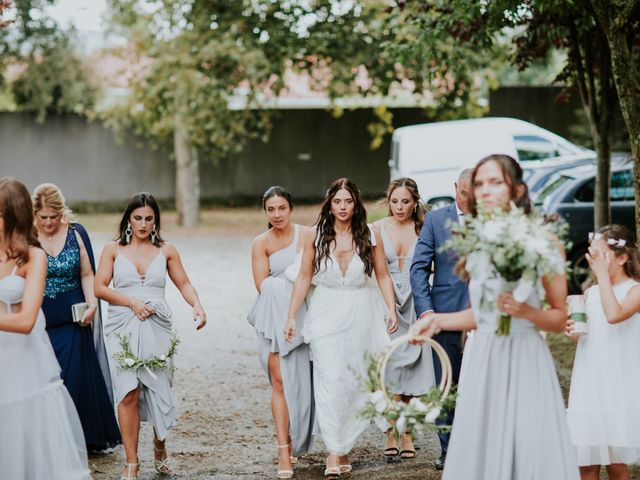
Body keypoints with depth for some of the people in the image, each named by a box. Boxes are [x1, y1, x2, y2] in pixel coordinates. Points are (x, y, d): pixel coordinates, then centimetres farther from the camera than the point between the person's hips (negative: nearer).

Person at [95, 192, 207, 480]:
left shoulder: (166, 251, 9)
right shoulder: (113, 250, 5)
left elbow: (184, 283, 10)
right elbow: (100, 287, -1)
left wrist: (197, 306, -9)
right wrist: (132, 302, -13)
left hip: (157, 327, 1)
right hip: (123, 327, -1)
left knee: (159, 389, 4)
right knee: (128, 393, -9)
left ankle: (160, 447, 32)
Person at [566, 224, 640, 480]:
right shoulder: (589, 292, 10)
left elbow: (614, 315, -28)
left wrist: (603, 274, -19)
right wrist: (573, 327, -2)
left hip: (619, 386, -5)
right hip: (588, 384, 5)